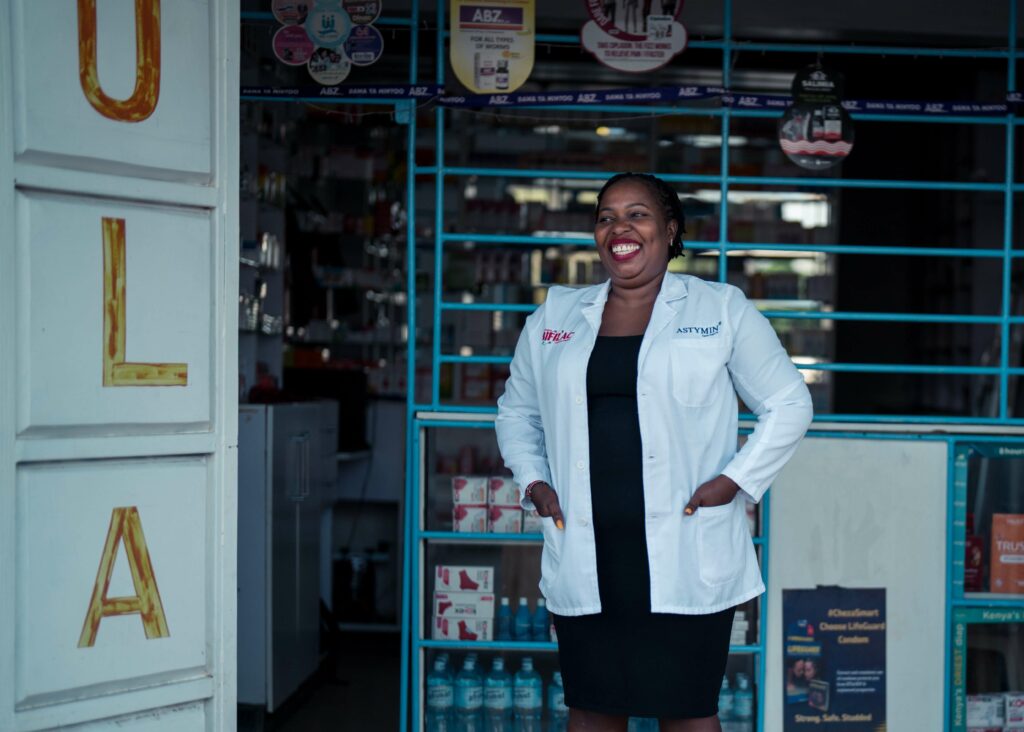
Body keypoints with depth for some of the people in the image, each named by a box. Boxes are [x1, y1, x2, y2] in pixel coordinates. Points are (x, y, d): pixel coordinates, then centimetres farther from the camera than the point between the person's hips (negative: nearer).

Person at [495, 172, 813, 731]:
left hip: (685, 560, -3)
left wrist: (735, 480, -5)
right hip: (585, 557, 3)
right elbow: (516, 410, 23)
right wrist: (532, 482, 7)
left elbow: (788, 404, 6)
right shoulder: (554, 318, 13)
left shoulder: (722, 309, 3)